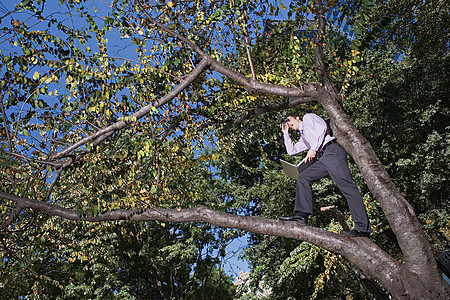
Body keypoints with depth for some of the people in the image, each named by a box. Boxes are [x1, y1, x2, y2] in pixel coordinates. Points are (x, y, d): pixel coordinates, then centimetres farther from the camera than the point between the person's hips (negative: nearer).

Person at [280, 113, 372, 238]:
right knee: (303, 178, -4)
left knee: (346, 185, -18)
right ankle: (302, 213, -16)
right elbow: (291, 150, 37)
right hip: (322, 159, 9)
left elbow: (322, 127, -2)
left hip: (331, 150, -9)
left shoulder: (308, 117, 16)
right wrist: (286, 133, 39)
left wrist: (314, 148, -9)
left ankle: (363, 228, -24)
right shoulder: (303, 138, 37)